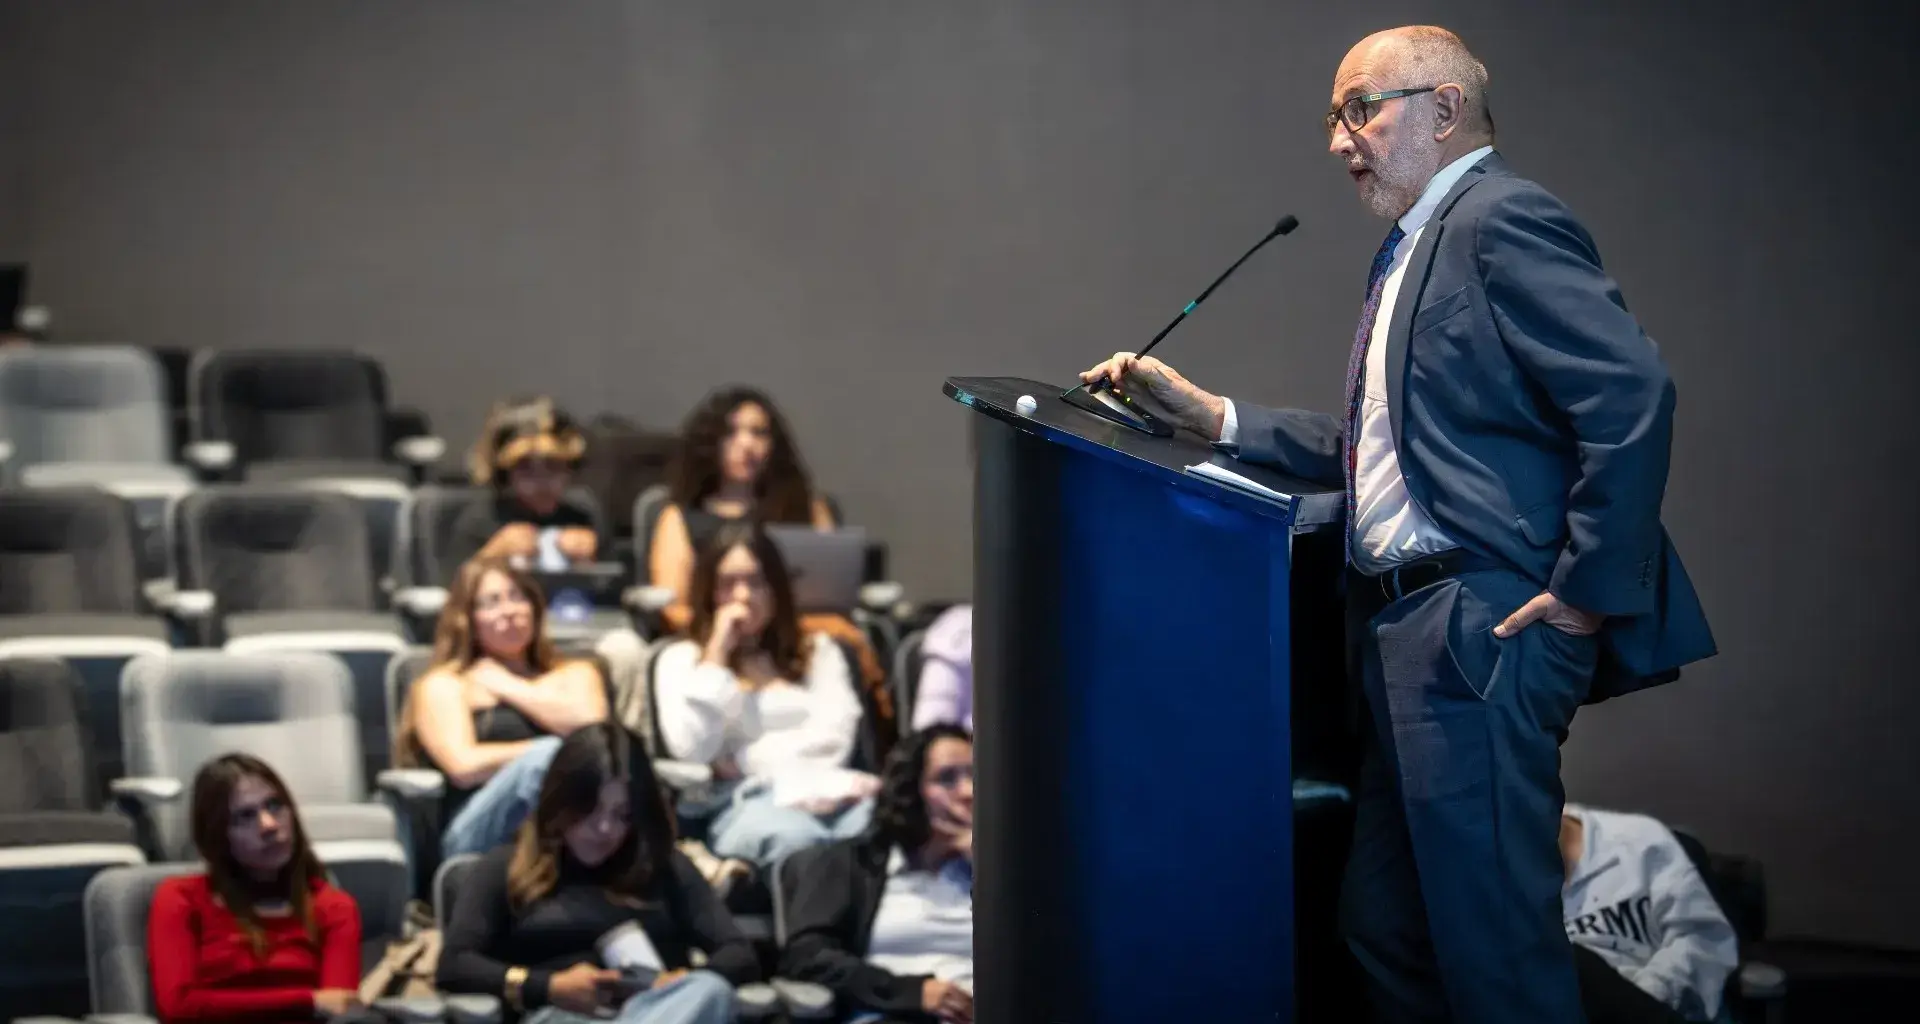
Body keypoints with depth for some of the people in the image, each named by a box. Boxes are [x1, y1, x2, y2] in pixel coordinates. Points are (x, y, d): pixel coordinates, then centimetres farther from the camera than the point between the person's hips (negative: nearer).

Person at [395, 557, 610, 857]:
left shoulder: (574, 673, 29)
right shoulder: (444, 686, 19)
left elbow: (591, 725, 5)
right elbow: (464, 765, 0)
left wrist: (510, 687, 13)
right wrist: (547, 753, 1)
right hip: (485, 833, -2)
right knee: (549, 757, -35)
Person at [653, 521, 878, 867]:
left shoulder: (817, 650, 27)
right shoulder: (682, 658, 19)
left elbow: (834, 737, 9)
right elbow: (691, 750, 1)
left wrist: (742, 761, 2)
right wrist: (717, 656, 5)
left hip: (826, 788, 3)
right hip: (743, 802, -2)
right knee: (792, 838, -44)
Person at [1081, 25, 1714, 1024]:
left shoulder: (1501, 220, -11)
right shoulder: (1415, 248, 21)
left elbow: (1631, 391, -21)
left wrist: (1589, 590, -18)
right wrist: (1211, 415, 12)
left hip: (1479, 630, -11)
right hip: (1407, 633, 11)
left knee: (1489, 934, -8)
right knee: (1382, 925, 14)